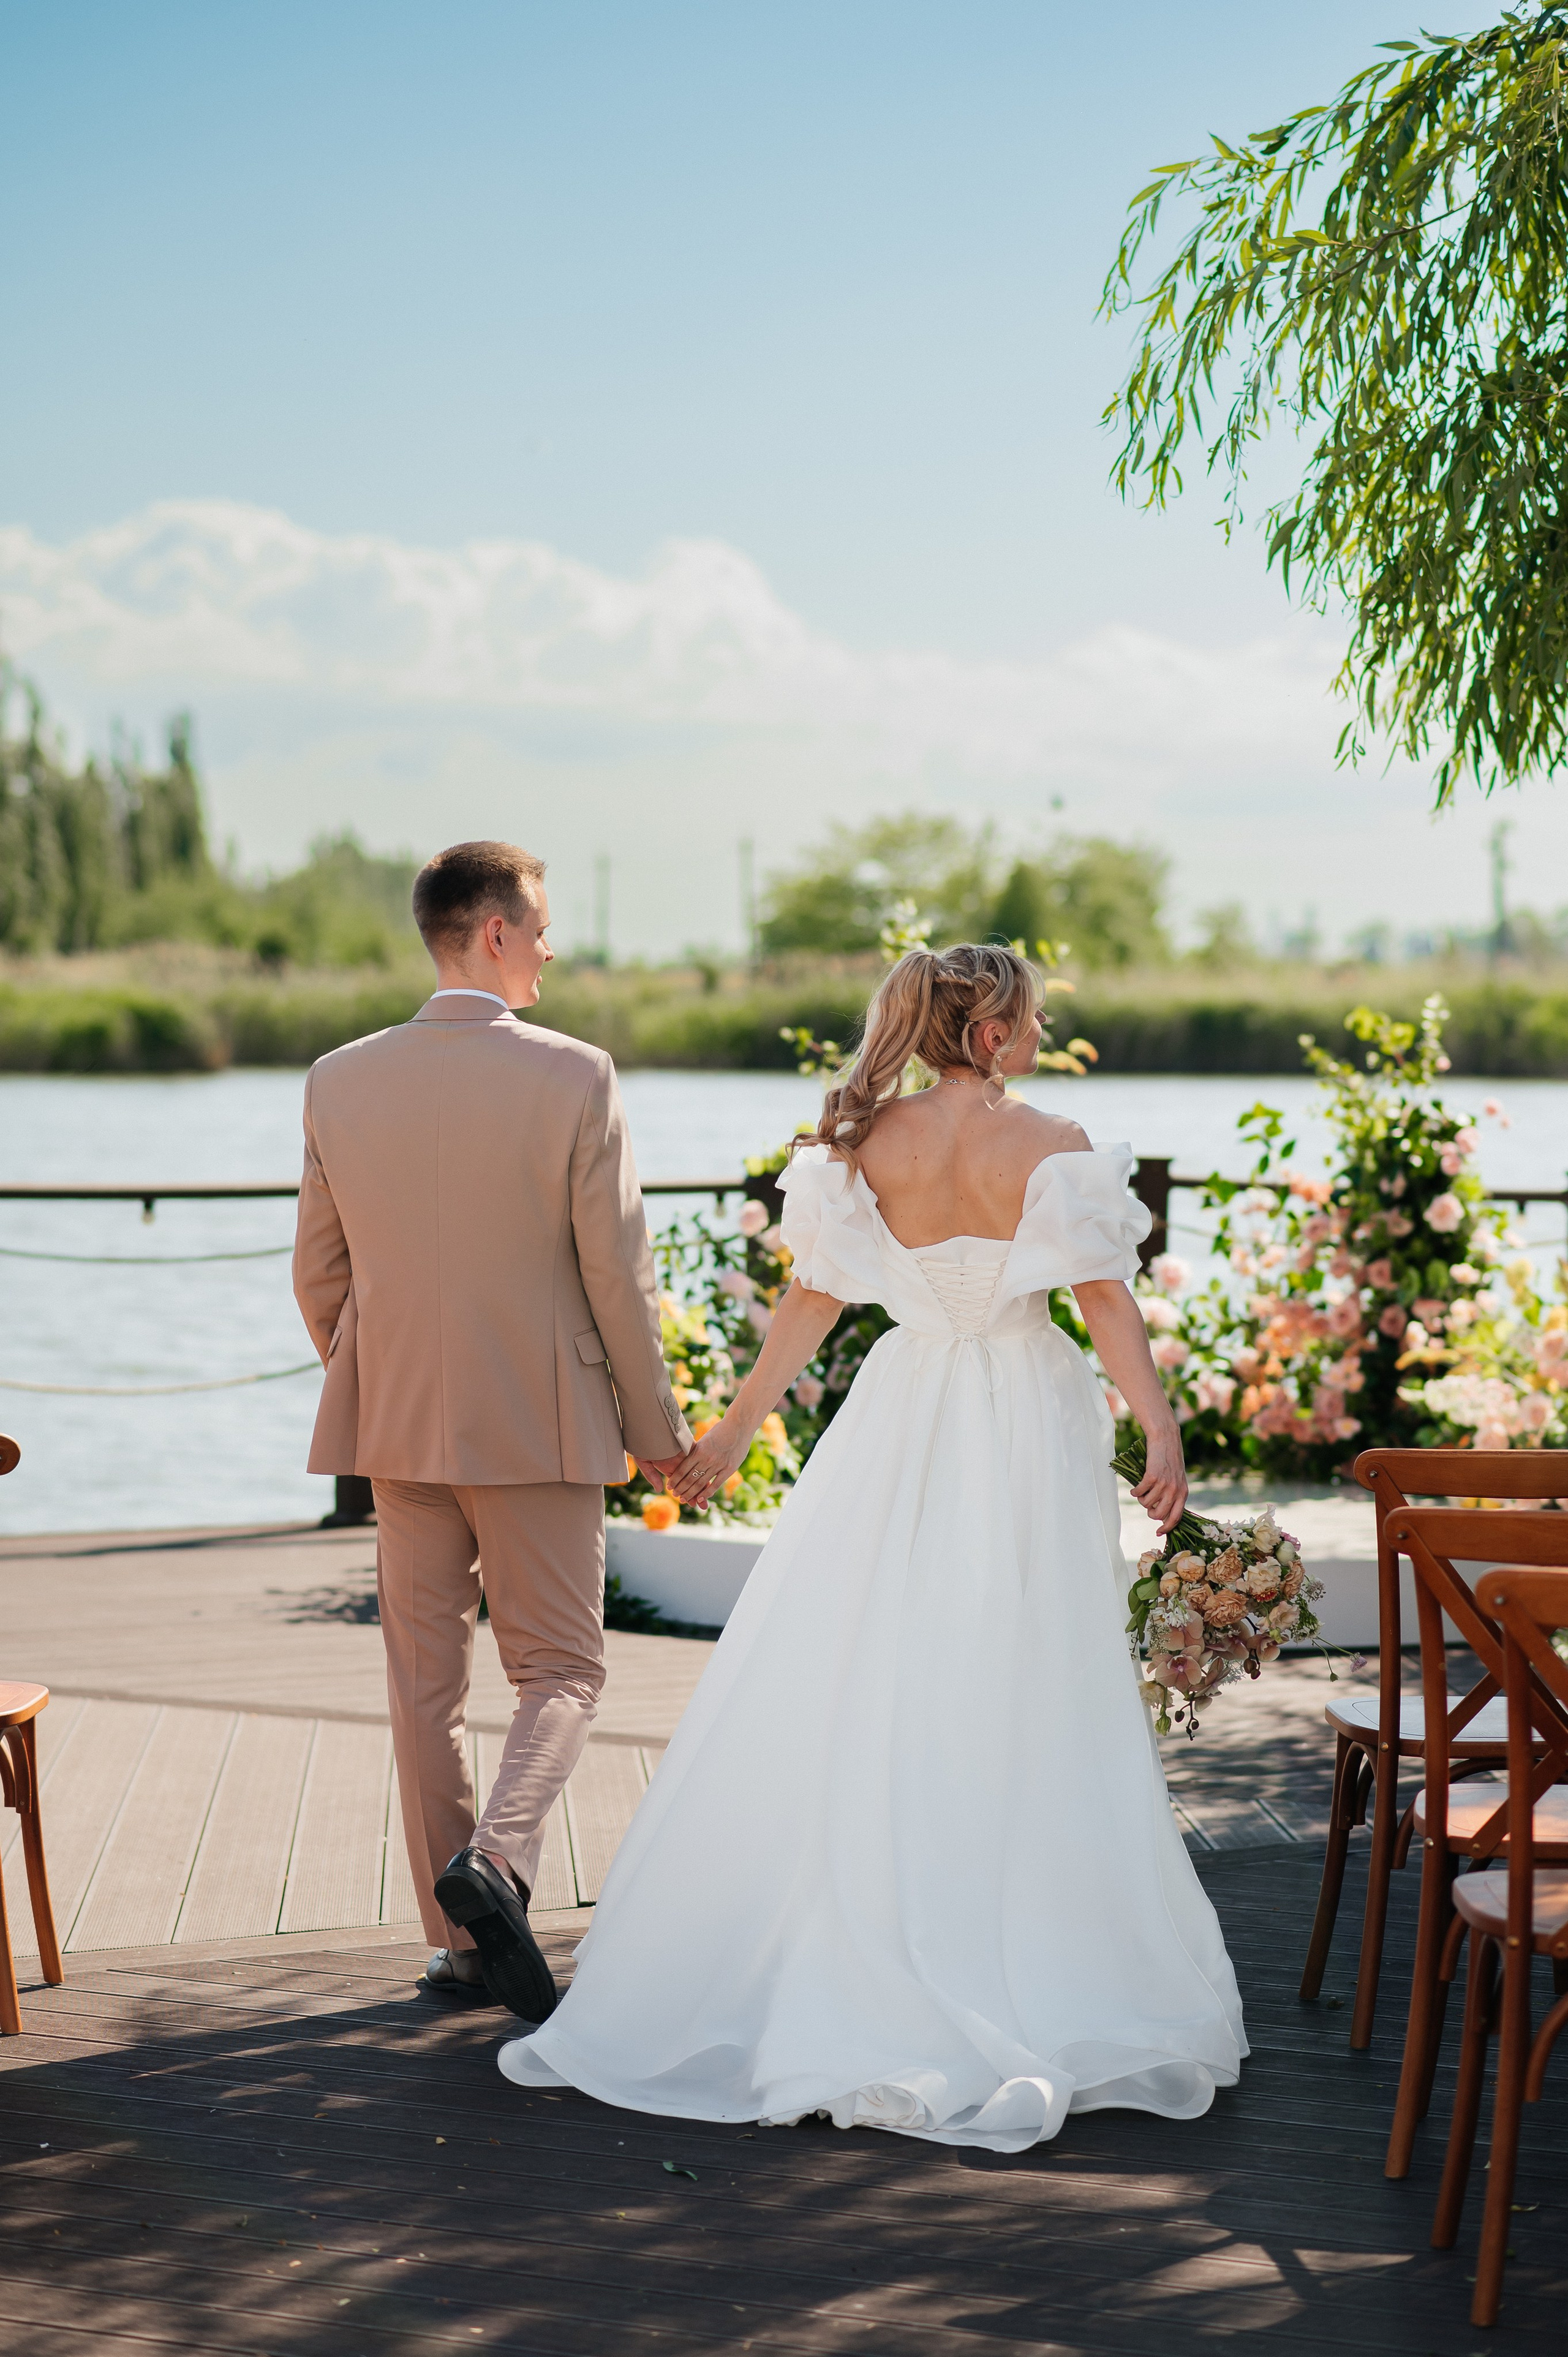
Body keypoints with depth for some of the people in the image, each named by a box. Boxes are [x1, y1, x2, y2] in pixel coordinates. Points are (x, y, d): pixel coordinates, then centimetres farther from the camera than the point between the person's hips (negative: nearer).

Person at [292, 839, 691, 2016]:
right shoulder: (574, 1079, -12)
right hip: (541, 1424, -3)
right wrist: (656, 1427, 2)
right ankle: (496, 1859, -17)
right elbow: (619, 1275, -9)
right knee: (562, 1673, 8)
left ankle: (457, 1938, 16)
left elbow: (320, 1276, 6)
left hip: (397, 1426, 4)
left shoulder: (339, 1082, -1)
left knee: (425, 1683, 12)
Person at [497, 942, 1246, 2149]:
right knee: (1016, 1704, 2)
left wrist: (736, 1428, 10)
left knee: (847, 1689, 8)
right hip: (1025, 1428, -3)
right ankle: (1021, 1971, 8)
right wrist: (1160, 1427, -5)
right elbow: (1106, 1296, -11)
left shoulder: (866, 1142, -1)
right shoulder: (1051, 1144, -10)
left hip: (901, 1434, 3)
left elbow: (814, 1298, 3)